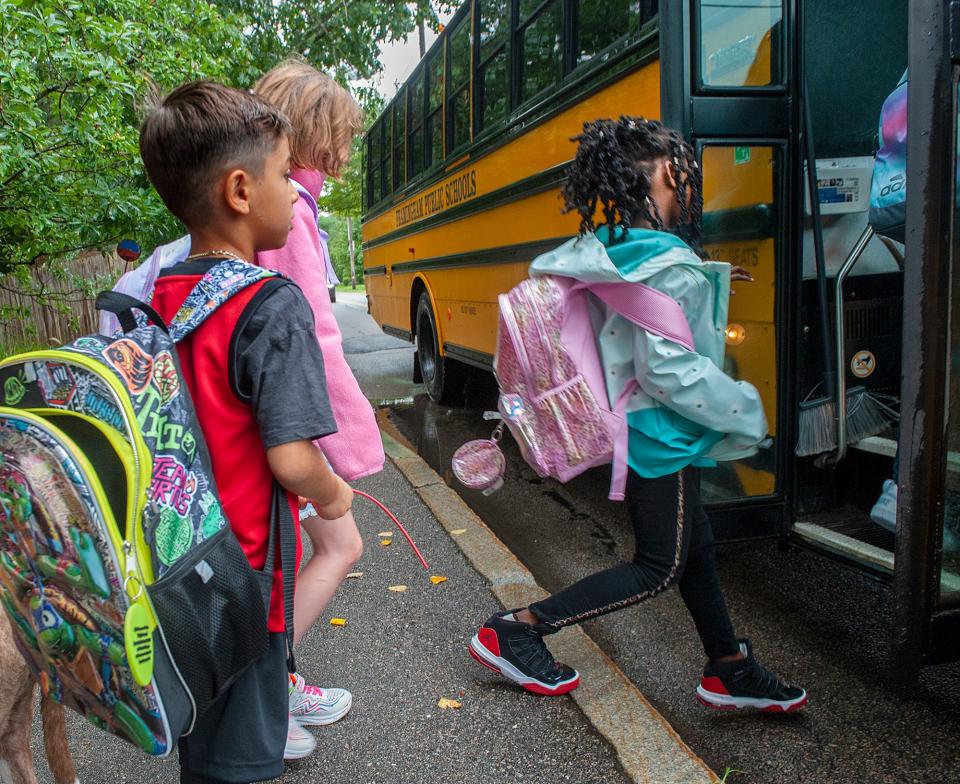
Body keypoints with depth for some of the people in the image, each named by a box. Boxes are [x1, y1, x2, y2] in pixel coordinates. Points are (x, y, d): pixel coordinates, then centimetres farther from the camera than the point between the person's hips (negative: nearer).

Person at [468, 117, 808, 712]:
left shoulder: (604, 252, 2)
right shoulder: (673, 269, -23)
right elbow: (668, 368, -27)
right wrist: (745, 411, -14)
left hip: (627, 420, 9)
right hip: (659, 438, -9)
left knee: (697, 545, 20)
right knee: (660, 567, 5)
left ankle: (729, 670, 37)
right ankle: (514, 630, 7)